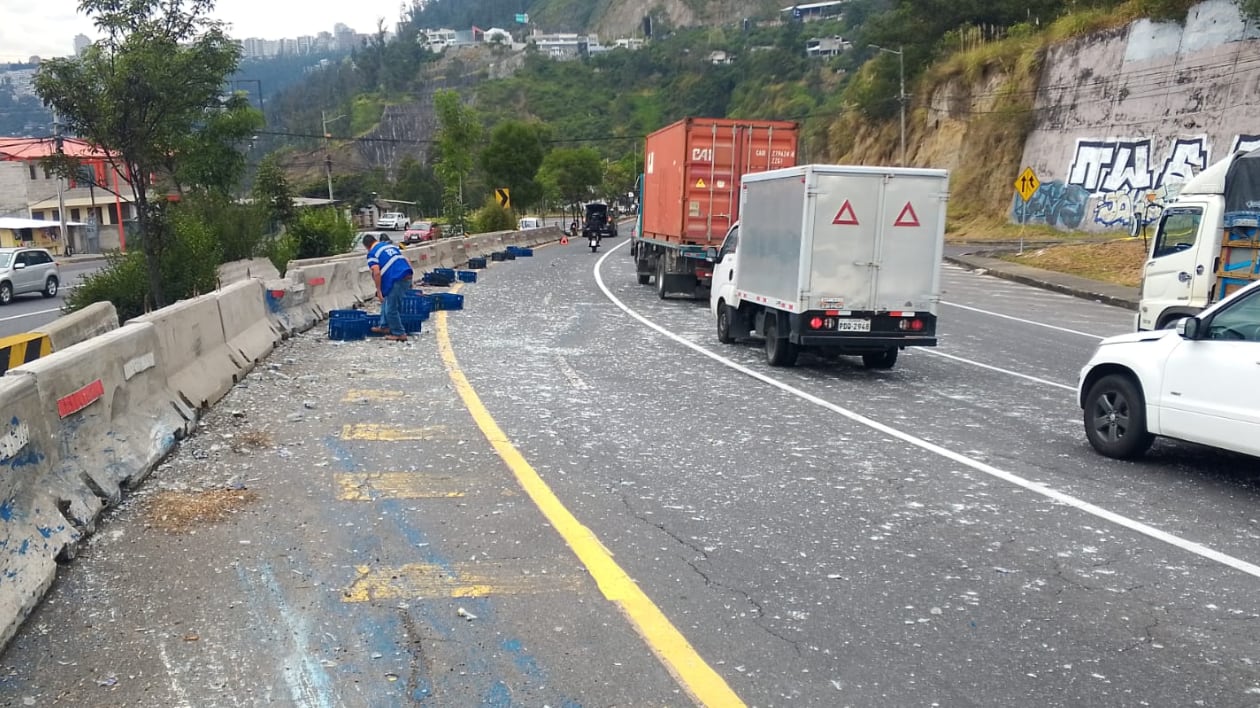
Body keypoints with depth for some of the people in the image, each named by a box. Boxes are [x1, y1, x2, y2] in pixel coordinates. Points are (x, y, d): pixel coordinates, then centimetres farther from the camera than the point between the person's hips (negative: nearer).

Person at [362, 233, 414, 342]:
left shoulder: (372, 253, 0)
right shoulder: (390, 245, 23)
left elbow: (377, 273, -13)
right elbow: (405, 260, 23)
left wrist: (378, 290, -7)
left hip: (397, 280, -9)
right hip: (407, 275, 9)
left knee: (391, 308, 2)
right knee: (387, 301, 24)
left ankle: (399, 334, 7)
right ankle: (385, 326, 31)